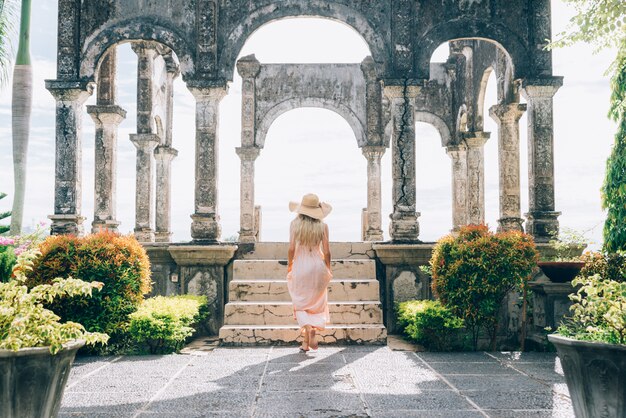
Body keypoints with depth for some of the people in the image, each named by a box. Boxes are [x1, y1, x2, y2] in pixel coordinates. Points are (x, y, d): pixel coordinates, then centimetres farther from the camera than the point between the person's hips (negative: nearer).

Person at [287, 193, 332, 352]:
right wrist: (328, 269, 11)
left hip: (300, 267, 0)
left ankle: (306, 335, -11)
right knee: (317, 303, 17)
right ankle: (311, 331, 5)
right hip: (318, 266, 1)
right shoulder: (322, 226, -7)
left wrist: (290, 264, 10)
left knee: (301, 304, 10)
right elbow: (326, 252, -4)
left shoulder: (295, 224, -7)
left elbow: (292, 248, -7)